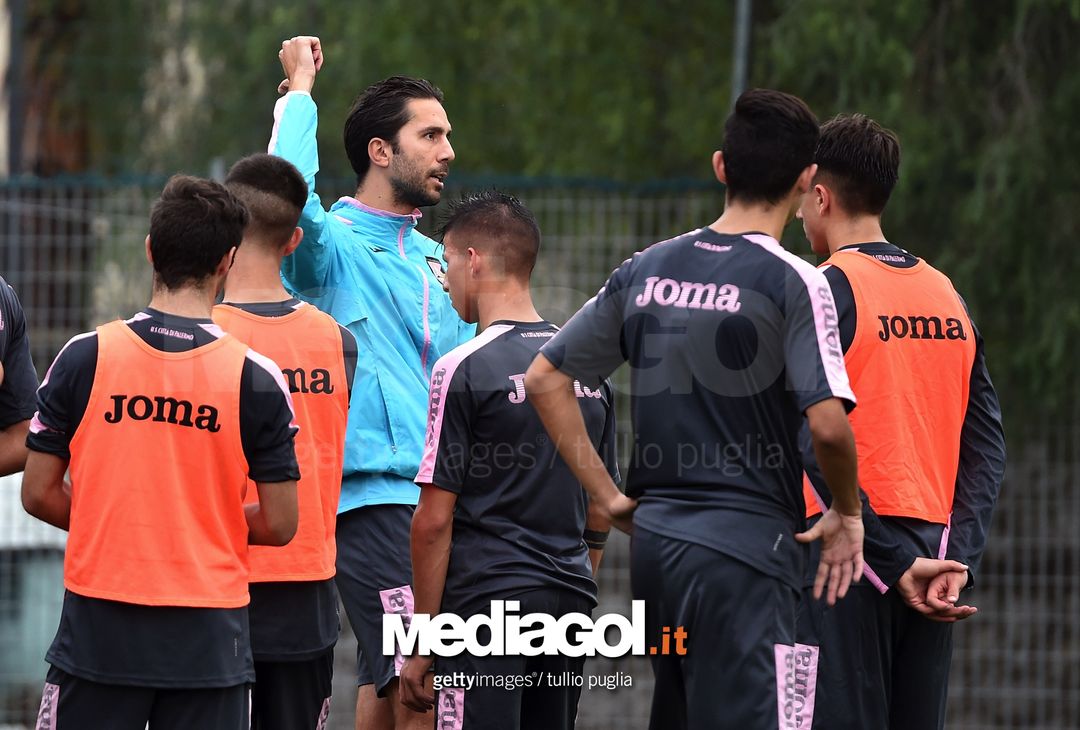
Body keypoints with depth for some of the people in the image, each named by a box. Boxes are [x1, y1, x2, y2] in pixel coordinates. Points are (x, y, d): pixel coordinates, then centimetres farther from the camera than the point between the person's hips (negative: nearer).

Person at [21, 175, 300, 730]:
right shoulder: (257, 378, -5)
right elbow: (278, 525, -2)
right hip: (208, 639, 0)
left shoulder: (84, 357, -4)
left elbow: (39, 495, 0)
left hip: (100, 623, 0)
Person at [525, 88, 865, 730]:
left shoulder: (646, 269, 9)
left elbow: (545, 379, 12)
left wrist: (609, 497, 12)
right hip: (745, 546, -7)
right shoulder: (794, 282, -9)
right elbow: (828, 422, -19)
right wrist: (847, 514, -1)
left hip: (654, 543, 7)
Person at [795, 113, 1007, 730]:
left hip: (853, 557, -6)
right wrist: (957, 560, 1)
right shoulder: (947, 296, 13)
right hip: (929, 561, 6)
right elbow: (988, 449, 8)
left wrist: (896, 564, -16)